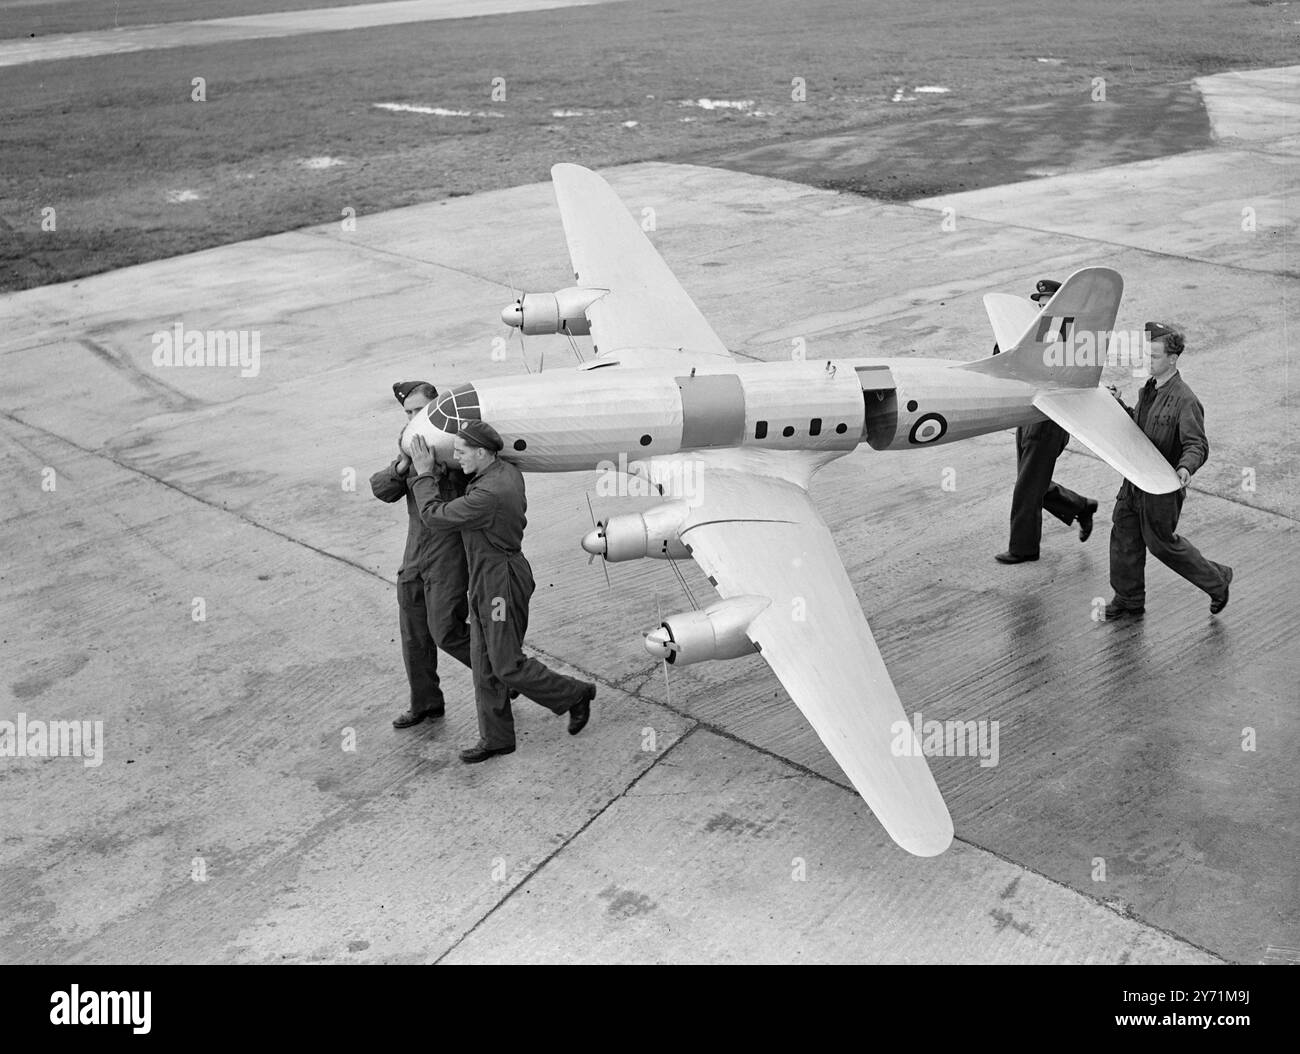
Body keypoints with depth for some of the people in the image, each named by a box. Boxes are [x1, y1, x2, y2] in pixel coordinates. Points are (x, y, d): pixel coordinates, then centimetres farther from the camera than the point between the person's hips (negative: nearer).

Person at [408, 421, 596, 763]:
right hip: (483, 581, 10)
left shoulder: (488, 495, -29)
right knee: (484, 665, 13)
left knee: (508, 665, 2)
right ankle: (496, 737, 22)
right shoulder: (508, 471, 1)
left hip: (501, 583, -10)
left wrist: (424, 474, -10)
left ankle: (575, 695, 21)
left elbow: (436, 517, -20)